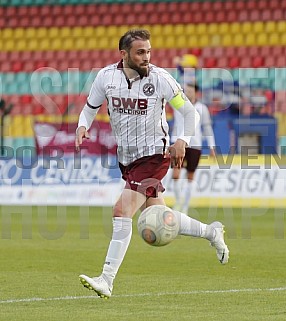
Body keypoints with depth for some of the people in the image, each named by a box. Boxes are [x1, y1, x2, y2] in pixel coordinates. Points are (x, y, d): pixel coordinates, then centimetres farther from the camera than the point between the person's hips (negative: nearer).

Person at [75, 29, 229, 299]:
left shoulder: (159, 78, -13)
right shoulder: (106, 76, -3)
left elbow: (190, 112, -5)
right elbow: (90, 107, 14)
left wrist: (182, 140, -20)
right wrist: (82, 127, -7)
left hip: (153, 155, -5)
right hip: (126, 157, 5)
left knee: (122, 211, -17)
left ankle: (107, 280, -15)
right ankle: (211, 232, 36)